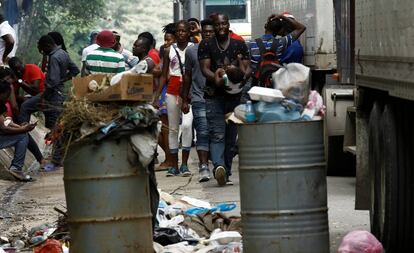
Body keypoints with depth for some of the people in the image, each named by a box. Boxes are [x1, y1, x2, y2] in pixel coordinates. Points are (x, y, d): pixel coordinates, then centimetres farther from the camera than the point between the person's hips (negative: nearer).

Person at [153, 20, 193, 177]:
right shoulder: (169, 51, 10)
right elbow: (164, 76, 13)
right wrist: (156, 97, 8)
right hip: (173, 89, 3)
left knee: (187, 124, -19)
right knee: (173, 128, 5)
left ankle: (185, 164, -11)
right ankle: (174, 165, 12)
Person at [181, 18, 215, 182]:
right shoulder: (192, 51, 7)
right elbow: (188, 76, 14)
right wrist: (185, 100, 12)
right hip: (199, 98, -1)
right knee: (203, 133, -9)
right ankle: (203, 166, -12)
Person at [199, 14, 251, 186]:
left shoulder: (239, 45, 12)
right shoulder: (206, 45, 6)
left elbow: (248, 68, 7)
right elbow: (204, 68, -4)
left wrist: (243, 76, -17)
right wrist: (216, 78, -26)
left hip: (234, 95, 3)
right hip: (214, 96, -3)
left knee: (231, 136, 6)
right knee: (217, 135, -17)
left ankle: (226, 173, 13)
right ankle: (219, 167, -34)